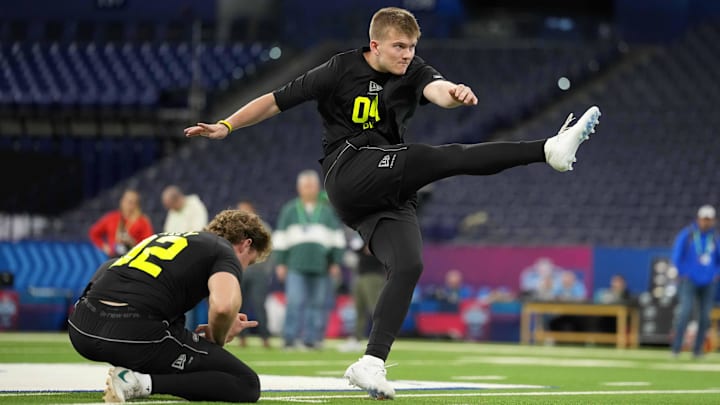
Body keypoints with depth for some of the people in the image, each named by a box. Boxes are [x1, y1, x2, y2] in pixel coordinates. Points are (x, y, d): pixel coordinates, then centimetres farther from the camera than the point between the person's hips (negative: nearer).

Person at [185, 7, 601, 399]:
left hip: (388, 194, 5)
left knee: (408, 266, -16)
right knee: (448, 157, -22)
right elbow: (277, 100, 7)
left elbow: (436, 88, -17)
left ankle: (371, 363, -19)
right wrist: (226, 126, 3)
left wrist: (453, 93, -42)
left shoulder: (414, 71, 7)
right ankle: (550, 150, -33)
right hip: (349, 171, -5)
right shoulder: (341, 70, 1)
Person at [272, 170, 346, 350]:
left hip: (320, 265, 1)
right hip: (296, 265, -1)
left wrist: (336, 262, 5)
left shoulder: (328, 211, 13)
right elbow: (281, 238, 11)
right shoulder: (289, 210, 12)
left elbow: (337, 238, 13)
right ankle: (290, 338, -9)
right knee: (295, 302, -11)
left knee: (318, 304, -1)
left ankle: (312, 338, 4)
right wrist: (280, 263, 4)